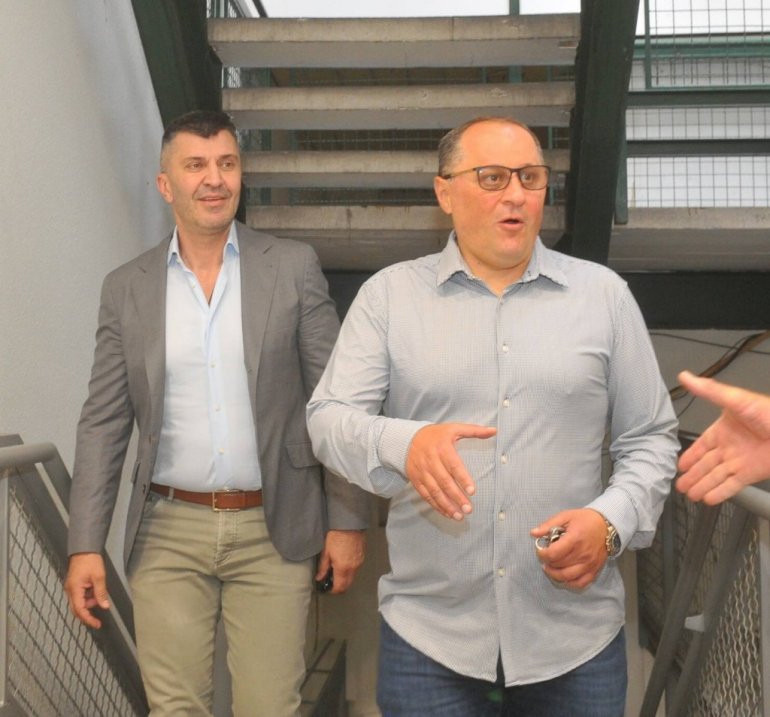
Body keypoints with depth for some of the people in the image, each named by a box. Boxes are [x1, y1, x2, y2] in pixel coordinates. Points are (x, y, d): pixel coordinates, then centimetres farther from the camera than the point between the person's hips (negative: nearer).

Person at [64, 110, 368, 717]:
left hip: (273, 530, -1)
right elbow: (104, 424, 4)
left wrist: (348, 520, -3)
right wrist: (85, 545, -1)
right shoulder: (127, 288, 4)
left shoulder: (294, 267, -1)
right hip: (168, 532, 2)